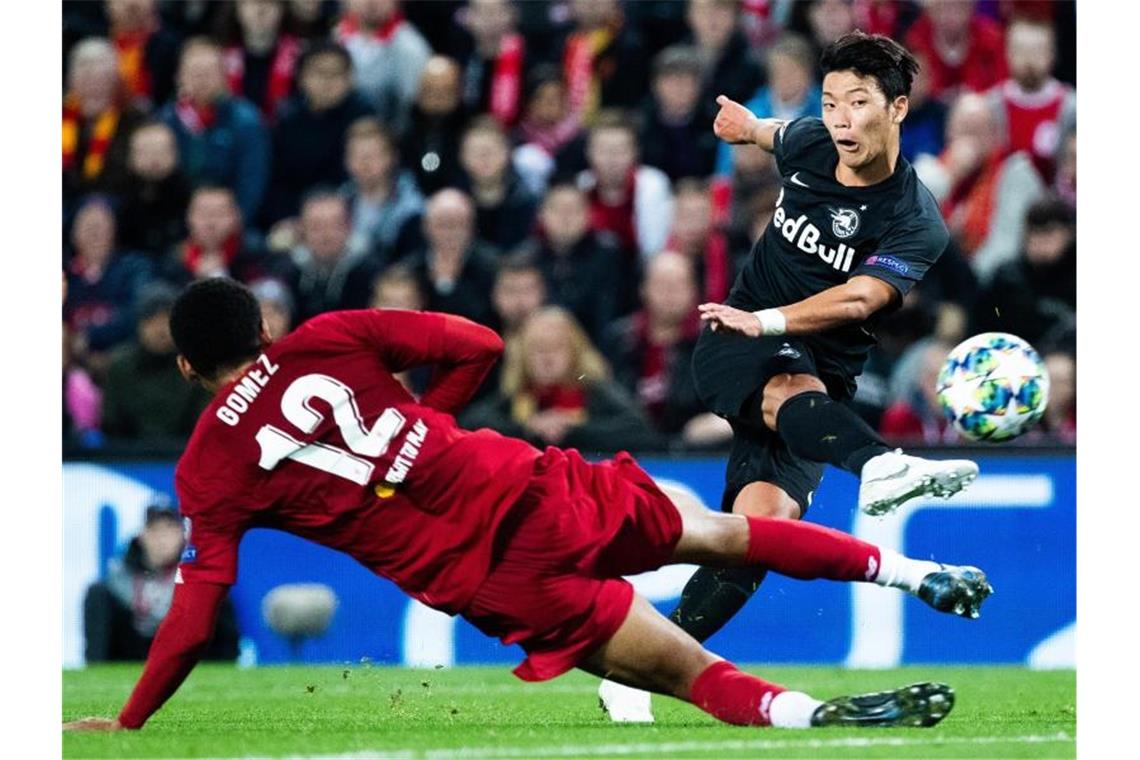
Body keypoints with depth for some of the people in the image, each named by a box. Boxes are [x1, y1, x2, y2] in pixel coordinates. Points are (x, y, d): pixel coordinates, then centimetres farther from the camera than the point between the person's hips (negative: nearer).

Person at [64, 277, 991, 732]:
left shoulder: (208, 473, 4)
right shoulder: (329, 338, 10)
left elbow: (195, 615, 0)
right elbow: (479, 349, 8)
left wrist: (127, 723, 10)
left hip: (476, 581, -2)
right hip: (524, 489, 3)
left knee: (688, 670, -2)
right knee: (713, 532, 21)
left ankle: (807, 715, -25)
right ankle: (909, 569, 21)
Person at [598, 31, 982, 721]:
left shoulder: (917, 223, -9)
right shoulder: (807, 145, 3)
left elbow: (858, 299, -23)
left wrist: (767, 321, -32)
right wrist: (748, 125, 49)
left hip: (823, 381, -1)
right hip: (736, 350, 1)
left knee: (765, 518, -22)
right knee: (794, 392, -36)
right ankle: (881, 467, -70)